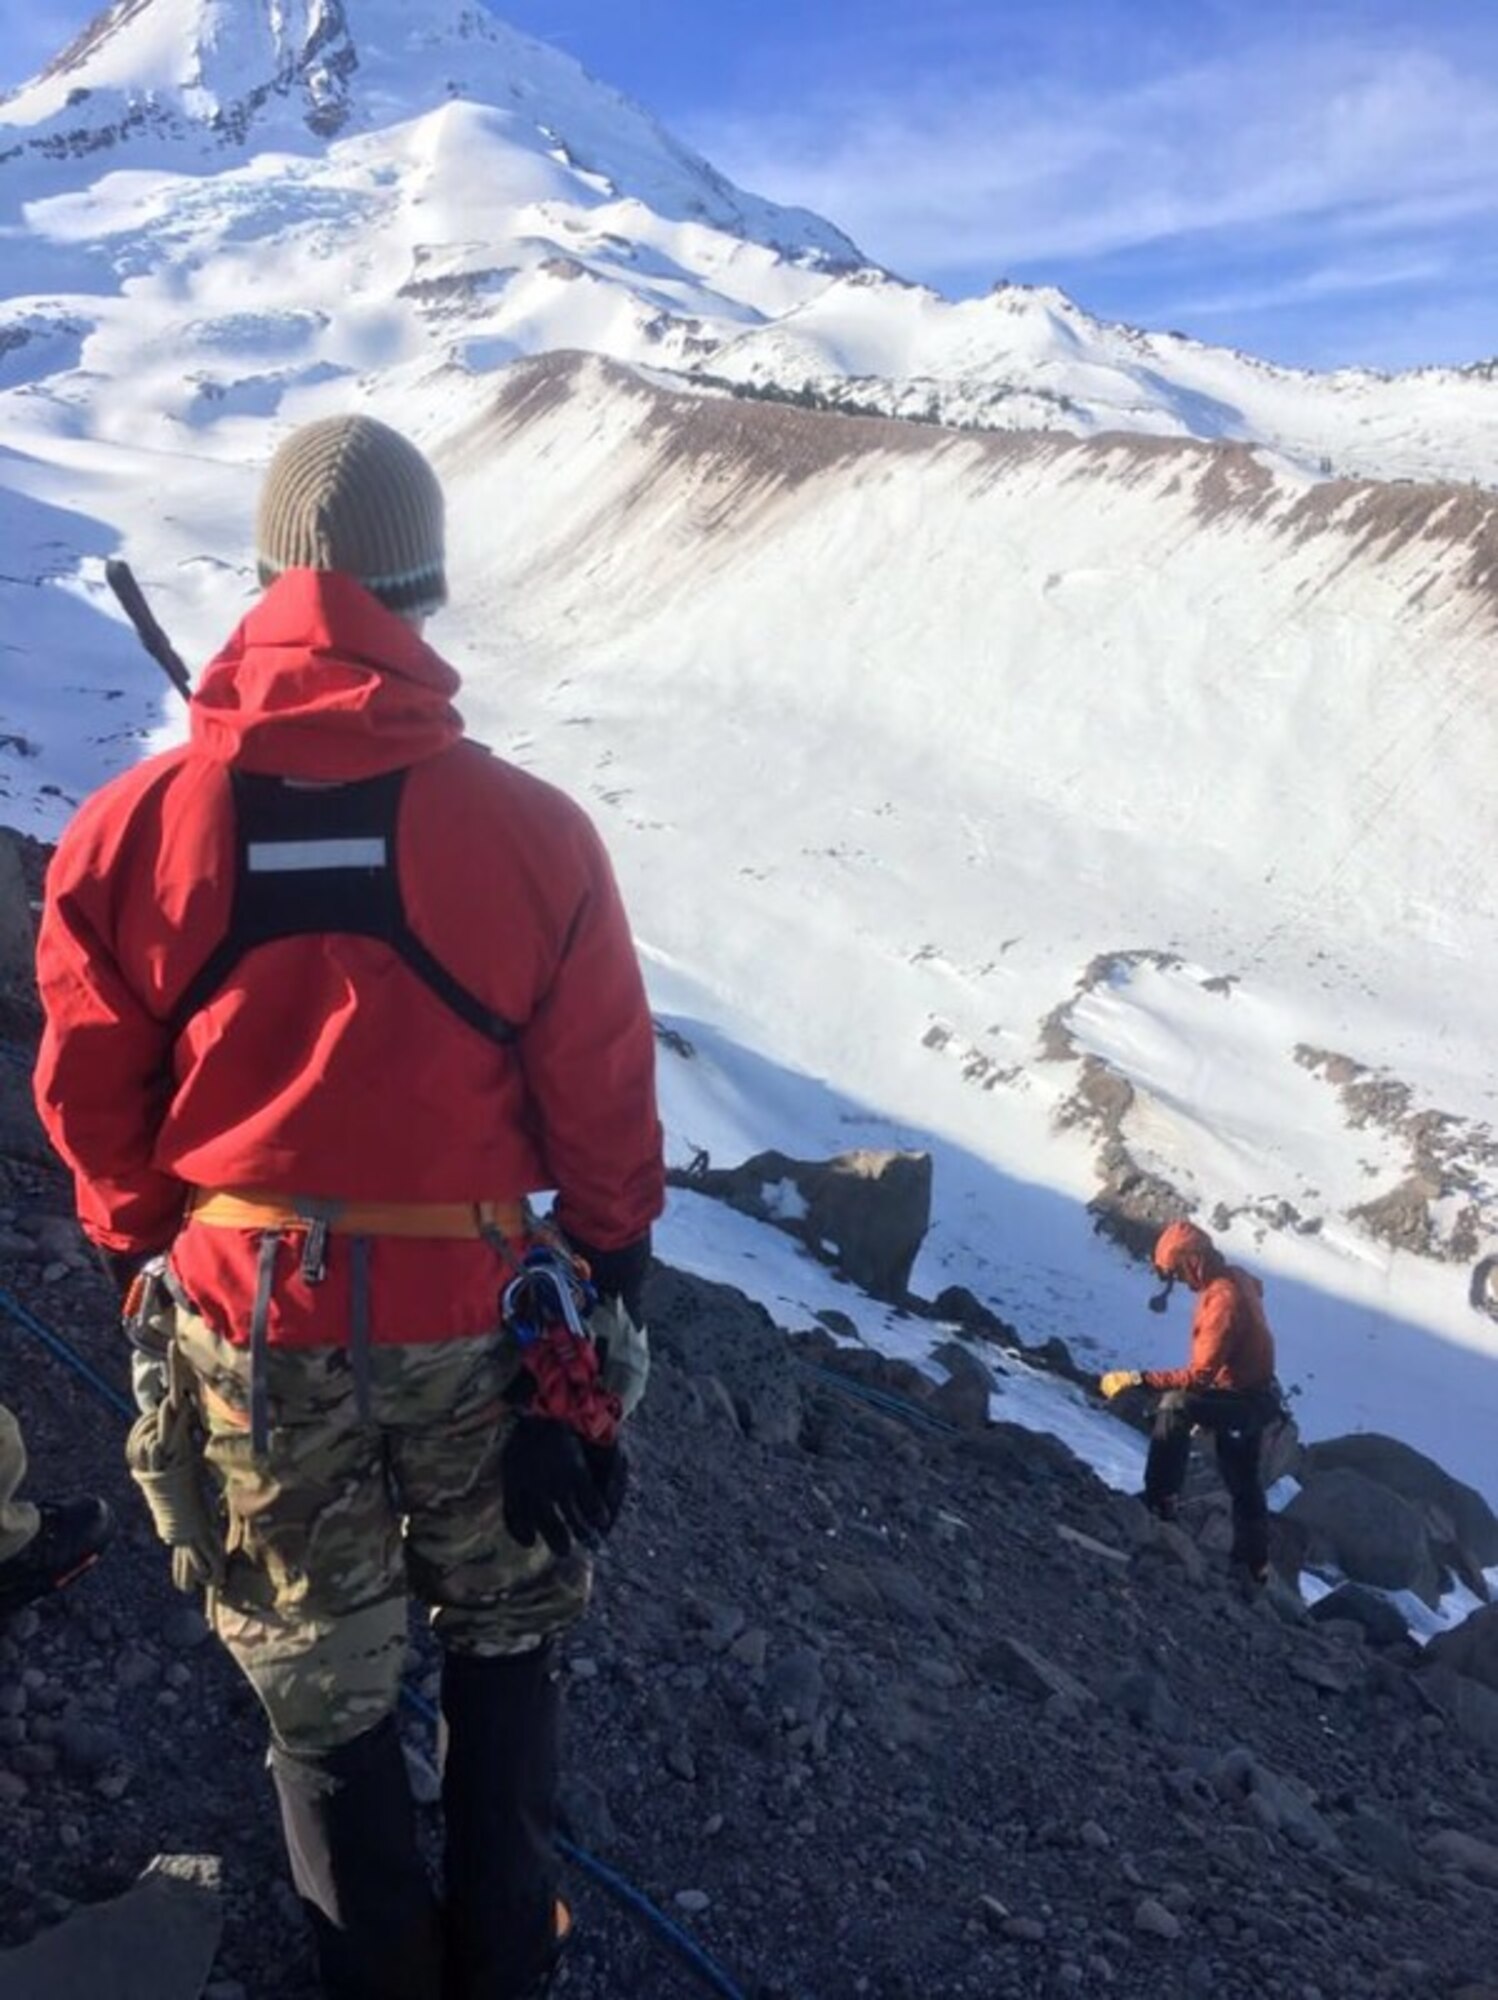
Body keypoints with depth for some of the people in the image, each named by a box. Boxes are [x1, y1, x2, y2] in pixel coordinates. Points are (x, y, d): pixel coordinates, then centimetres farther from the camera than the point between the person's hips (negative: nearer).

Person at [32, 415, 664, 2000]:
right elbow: (604, 1098, -6)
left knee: (320, 1683, 21)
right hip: (477, 1311, 0)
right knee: (502, 1637, 26)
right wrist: (614, 1258, 12)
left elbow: (90, 1096, 0)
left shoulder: (133, 825, -11)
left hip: (250, 1318, 1)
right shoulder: (529, 831, -15)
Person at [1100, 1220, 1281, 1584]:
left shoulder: (1223, 1300, -32)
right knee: (1243, 1482, 23)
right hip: (1252, 1396, 10)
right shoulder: (1234, 1278, -2)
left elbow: (1200, 1375, -35)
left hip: (1243, 1400, -10)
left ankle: (1161, 1499, -18)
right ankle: (1253, 1563, 39)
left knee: (1175, 1406, -28)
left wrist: (1139, 1378, -36)